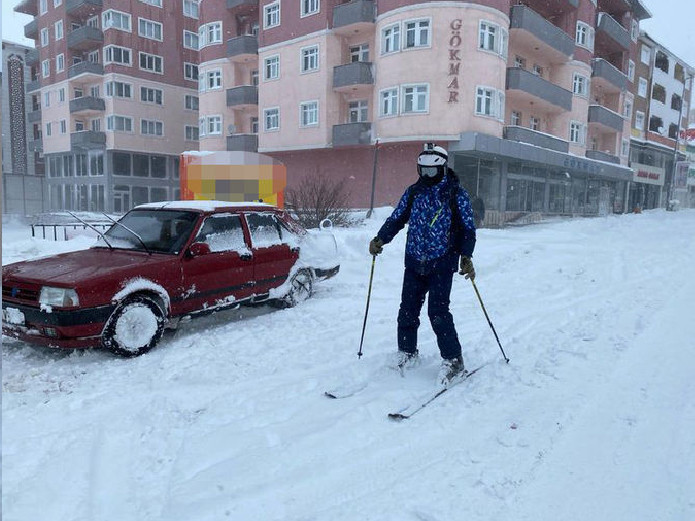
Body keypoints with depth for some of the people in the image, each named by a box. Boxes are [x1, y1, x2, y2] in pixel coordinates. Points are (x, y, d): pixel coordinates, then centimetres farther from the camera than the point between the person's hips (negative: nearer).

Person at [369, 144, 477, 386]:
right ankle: (407, 352, 25)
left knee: (438, 312, -10)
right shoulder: (413, 192, 10)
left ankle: (453, 360, 5)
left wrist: (466, 257, -14)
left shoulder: (456, 194, -2)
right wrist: (380, 239, -2)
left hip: (442, 263, -4)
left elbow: (468, 228, -3)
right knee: (408, 309, 6)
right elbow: (397, 218, 12)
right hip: (414, 262, 5)